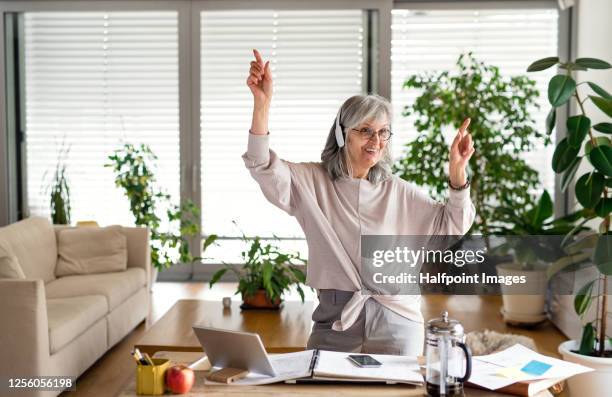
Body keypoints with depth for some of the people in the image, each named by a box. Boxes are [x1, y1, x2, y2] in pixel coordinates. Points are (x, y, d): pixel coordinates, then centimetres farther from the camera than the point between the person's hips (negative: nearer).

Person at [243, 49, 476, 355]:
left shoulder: (399, 192, 5)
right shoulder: (311, 182, 1)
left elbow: (451, 226, 3)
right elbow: (263, 168, -14)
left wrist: (457, 170, -10)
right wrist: (262, 103, -26)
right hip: (335, 320, -1)